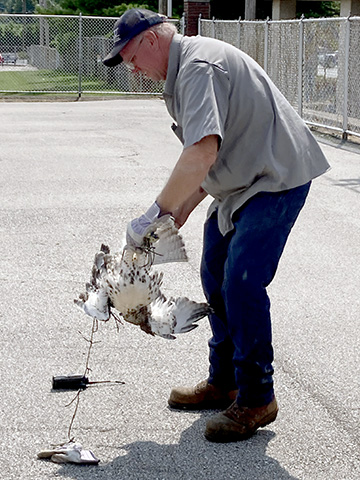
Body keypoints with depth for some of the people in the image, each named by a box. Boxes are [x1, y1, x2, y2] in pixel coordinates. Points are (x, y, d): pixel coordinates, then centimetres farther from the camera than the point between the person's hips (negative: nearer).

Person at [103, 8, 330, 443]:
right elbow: (211, 161, 17)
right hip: (242, 182, 11)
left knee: (242, 284, -15)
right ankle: (223, 382, 27)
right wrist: (179, 213, 7)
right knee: (215, 276, 15)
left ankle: (256, 399, -3)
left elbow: (202, 153, -33)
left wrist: (156, 214, -25)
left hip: (276, 178, -11)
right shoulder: (184, 72, 14)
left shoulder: (198, 66, -21)